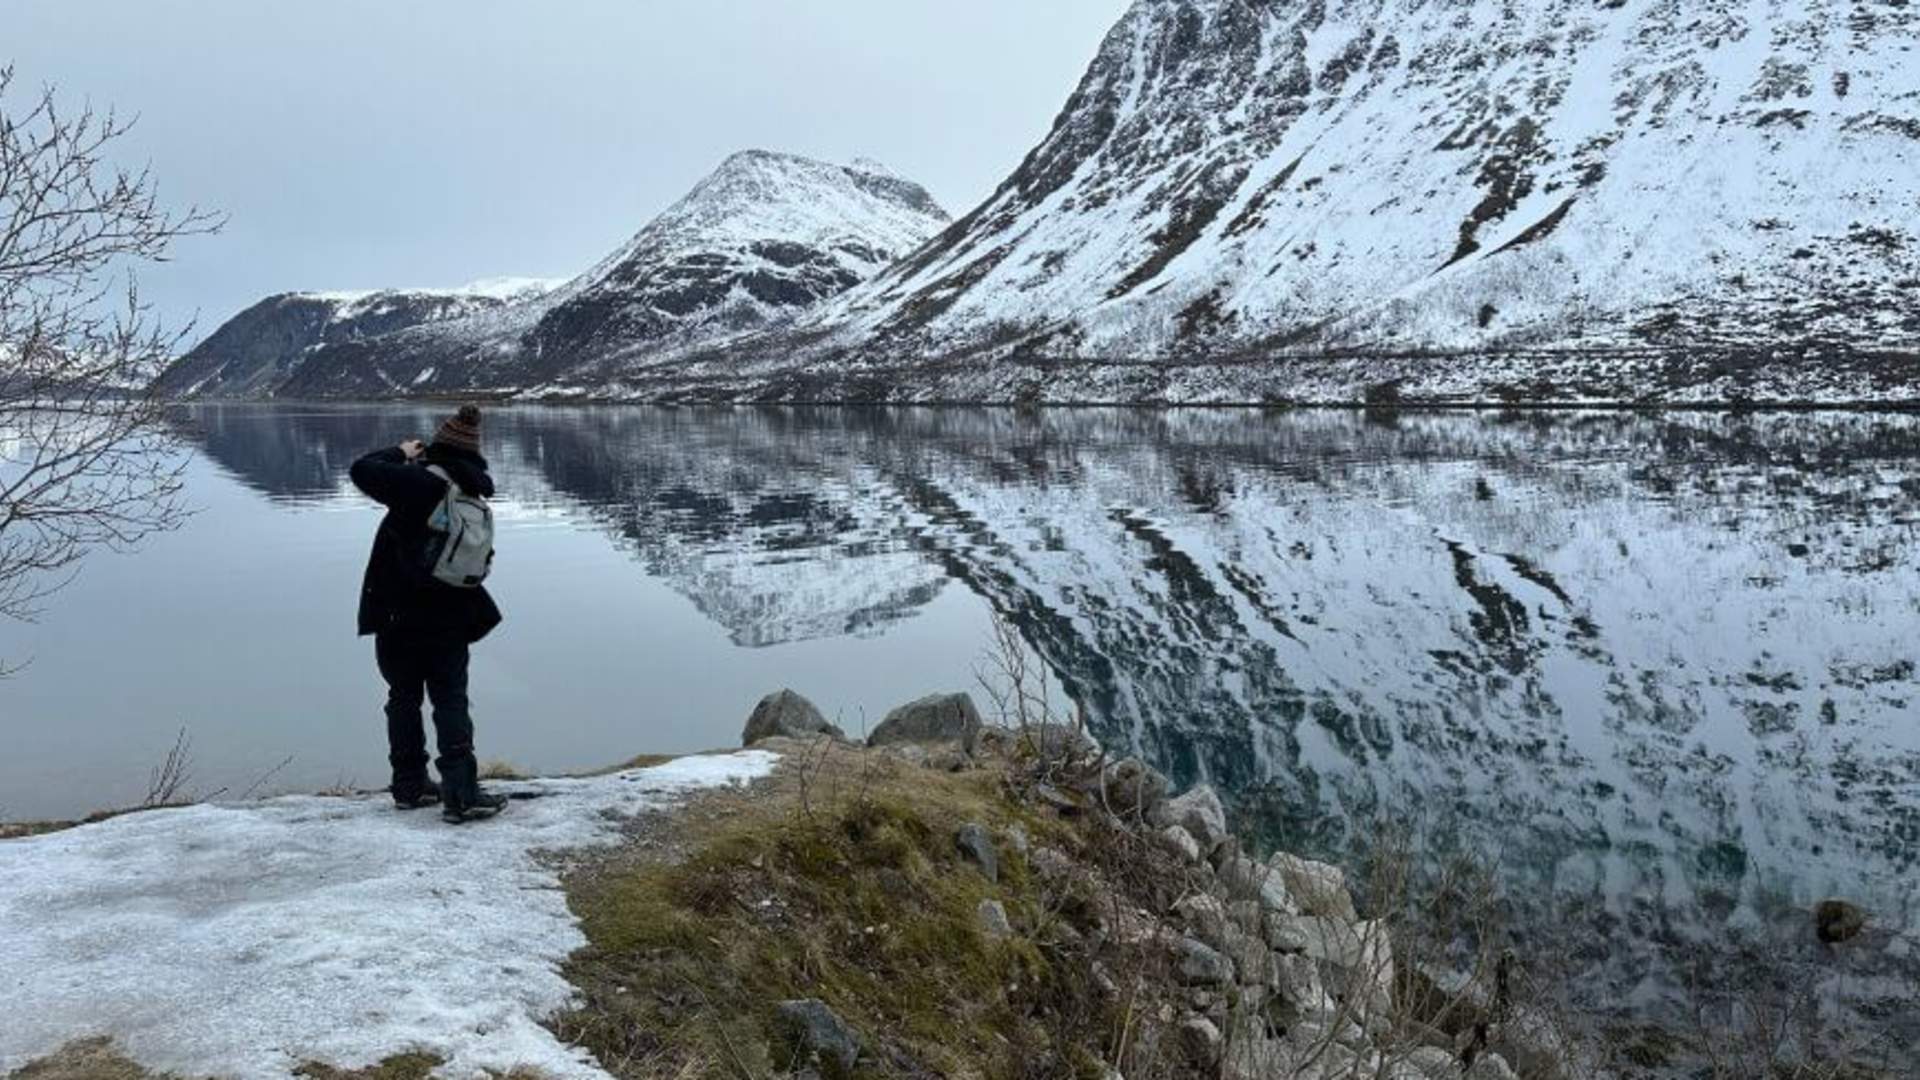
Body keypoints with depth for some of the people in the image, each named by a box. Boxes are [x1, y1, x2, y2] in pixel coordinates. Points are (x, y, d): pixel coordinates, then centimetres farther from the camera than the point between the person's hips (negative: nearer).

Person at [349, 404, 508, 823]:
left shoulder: (422, 483, -16)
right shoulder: (473, 494, 1)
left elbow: (362, 470, -14)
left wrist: (400, 454, 4)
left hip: (400, 616, -3)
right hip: (450, 618, 3)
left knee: (404, 699, 13)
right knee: (451, 702, 4)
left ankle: (410, 785, 20)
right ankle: (461, 794, -5)